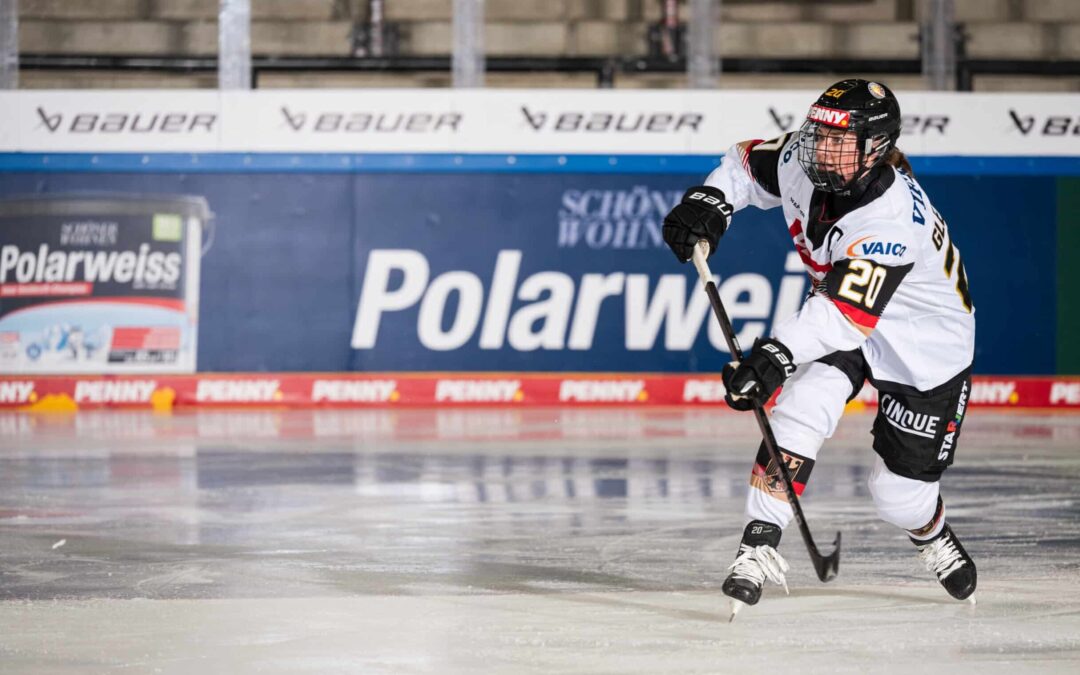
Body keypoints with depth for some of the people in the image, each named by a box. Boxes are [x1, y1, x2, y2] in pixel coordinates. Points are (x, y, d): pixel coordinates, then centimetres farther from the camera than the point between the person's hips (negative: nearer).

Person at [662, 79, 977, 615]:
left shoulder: (894, 217, -38)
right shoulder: (802, 161, -17)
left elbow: (848, 312, -46)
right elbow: (748, 163, 6)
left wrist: (776, 355, -57)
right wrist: (708, 202, -13)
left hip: (923, 345, -6)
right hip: (836, 315, 6)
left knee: (899, 493, -2)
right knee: (798, 414, -21)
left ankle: (933, 536, 33)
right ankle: (759, 548, -17)